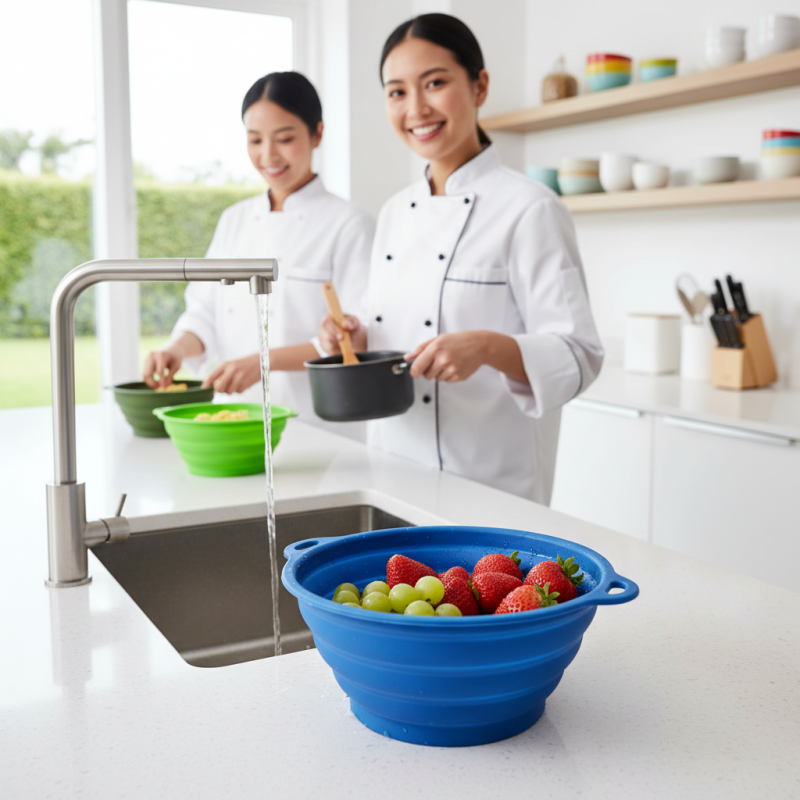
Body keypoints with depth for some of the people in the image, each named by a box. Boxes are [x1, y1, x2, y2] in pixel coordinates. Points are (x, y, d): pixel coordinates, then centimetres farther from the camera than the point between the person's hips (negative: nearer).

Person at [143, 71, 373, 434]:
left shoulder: (349, 224, -4)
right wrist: (178, 349, -6)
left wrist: (266, 361, -19)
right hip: (238, 416, 4)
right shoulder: (233, 221, 15)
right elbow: (205, 311, 15)